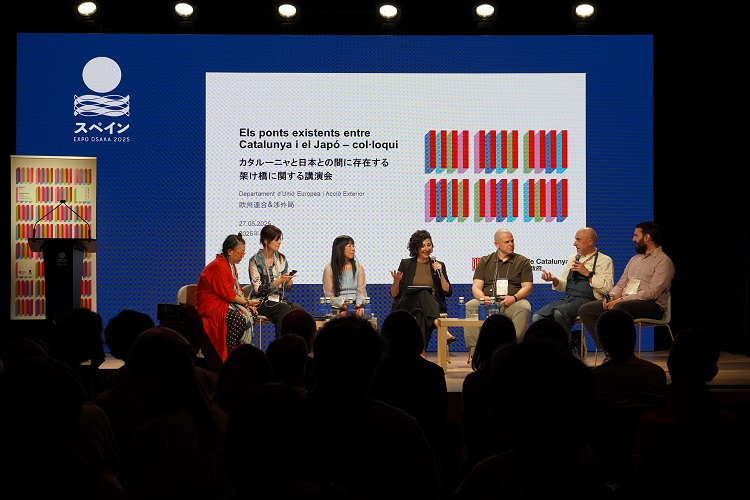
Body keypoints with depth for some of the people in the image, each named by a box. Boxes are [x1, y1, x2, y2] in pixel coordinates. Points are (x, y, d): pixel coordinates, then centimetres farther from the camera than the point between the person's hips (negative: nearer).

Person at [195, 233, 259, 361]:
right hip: (210, 305, -10)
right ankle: (228, 355, -22)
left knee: (249, 313, -13)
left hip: (224, 302, 10)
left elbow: (237, 289, 14)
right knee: (239, 319, -30)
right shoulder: (218, 266, -19)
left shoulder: (231, 265, 14)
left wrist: (247, 303, -3)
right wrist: (247, 302, -11)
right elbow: (228, 294, -20)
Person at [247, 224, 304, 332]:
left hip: (279, 298, 5)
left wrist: (288, 284, -9)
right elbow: (259, 290, -12)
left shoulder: (281, 258, 10)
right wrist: (279, 281, -21)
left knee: (298, 308, -26)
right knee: (285, 309, -32)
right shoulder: (255, 261, -7)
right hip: (261, 301, -5)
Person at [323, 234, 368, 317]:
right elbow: (329, 295, -2)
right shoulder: (329, 268, 2)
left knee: (360, 313, -34)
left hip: (356, 307, 2)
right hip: (337, 308, -2)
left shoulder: (358, 267, 10)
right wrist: (342, 305, -20)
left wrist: (359, 303, -17)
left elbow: (361, 290, 4)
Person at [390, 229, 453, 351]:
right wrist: (396, 281, -13)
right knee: (423, 293, -36)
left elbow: (448, 292, 8)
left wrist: (440, 274, -4)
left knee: (421, 315, -38)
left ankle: (420, 351, -47)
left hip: (433, 307, 1)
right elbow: (394, 294, 8)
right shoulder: (406, 264, 11)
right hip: (408, 307, -1)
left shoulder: (438, 265, 15)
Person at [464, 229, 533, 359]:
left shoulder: (522, 261, 14)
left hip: (512, 303, -1)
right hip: (488, 302, 1)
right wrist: (483, 298, -16)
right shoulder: (485, 261, 17)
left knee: (524, 308, -35)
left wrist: (514, 297, -16)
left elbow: (527, 287, 5)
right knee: (469, 307, -27)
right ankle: (474, 351, -31)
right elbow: (476, 287, 8)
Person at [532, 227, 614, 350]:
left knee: (559, 312, -35)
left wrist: (587, 273, -10)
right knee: (537, 317, -20)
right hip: (567, 299, 6)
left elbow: (607, 288, -9)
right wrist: (554, 279, 2)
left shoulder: (605, 261, 4)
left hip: (586, 300, -6)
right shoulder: (573, 258, 23)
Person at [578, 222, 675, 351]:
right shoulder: (635, 259, 24)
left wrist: (621, 300, -20)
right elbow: (621, 284, 22)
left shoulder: (663, 261, -4)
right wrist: (612, 296, -3)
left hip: (650, 306, -8)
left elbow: (652, 292, -16)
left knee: (618, 308, -40)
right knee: (585, 310, -8)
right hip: (623, 301, 8)